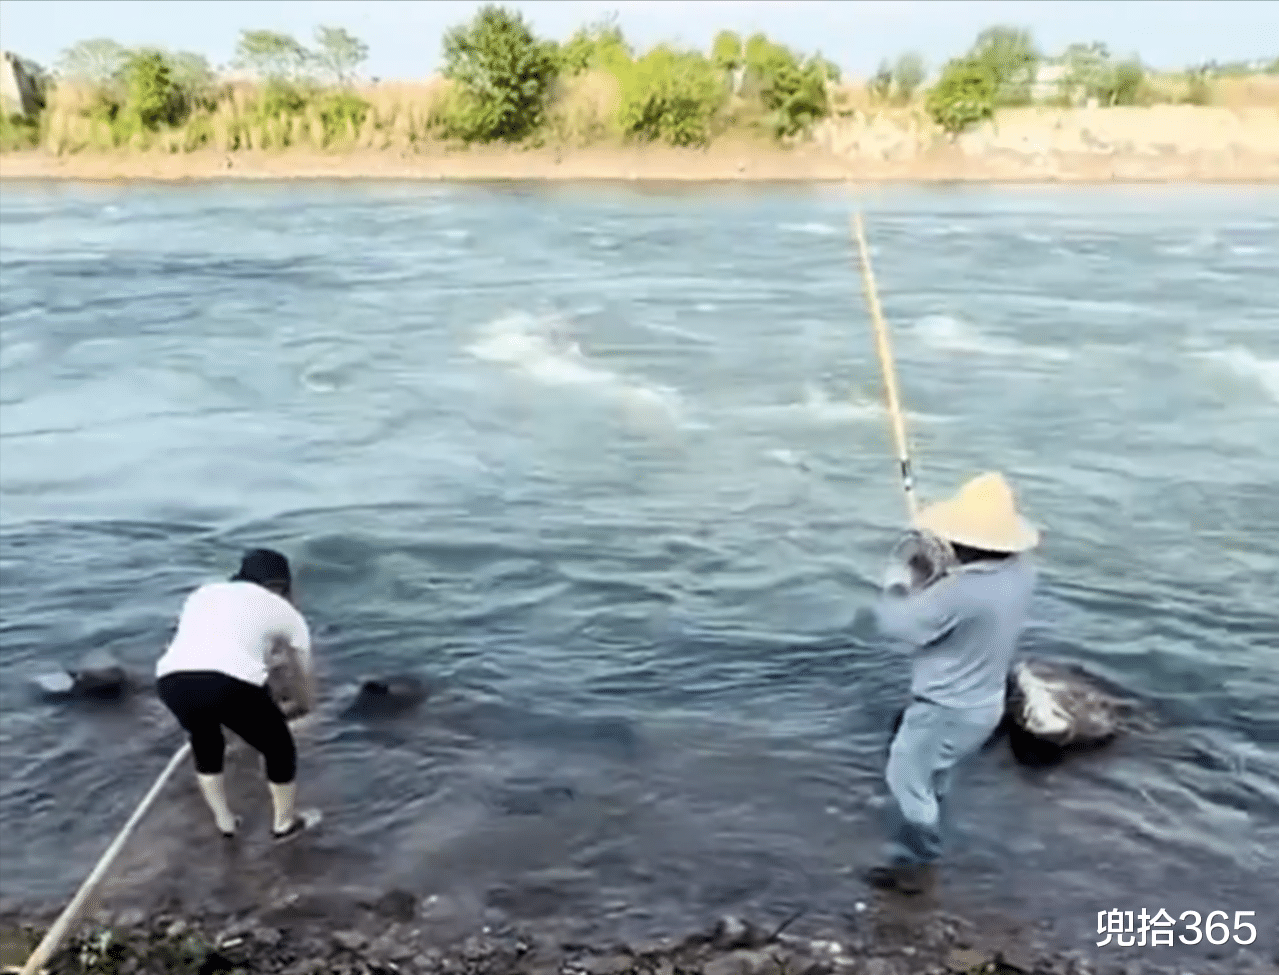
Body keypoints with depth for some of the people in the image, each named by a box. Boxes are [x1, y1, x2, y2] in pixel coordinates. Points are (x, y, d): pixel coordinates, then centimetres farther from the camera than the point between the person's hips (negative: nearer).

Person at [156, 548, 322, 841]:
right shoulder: (286, 612, 22)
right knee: (279, 748, 23)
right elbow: (307, 671, 32)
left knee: (205, 745, 35)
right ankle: (285, 823, 41)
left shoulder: (204, 593, 32)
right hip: (233, 684, -4)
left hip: (173, 681, 4)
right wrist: (307, 706, 52)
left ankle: (224, 822, 46)